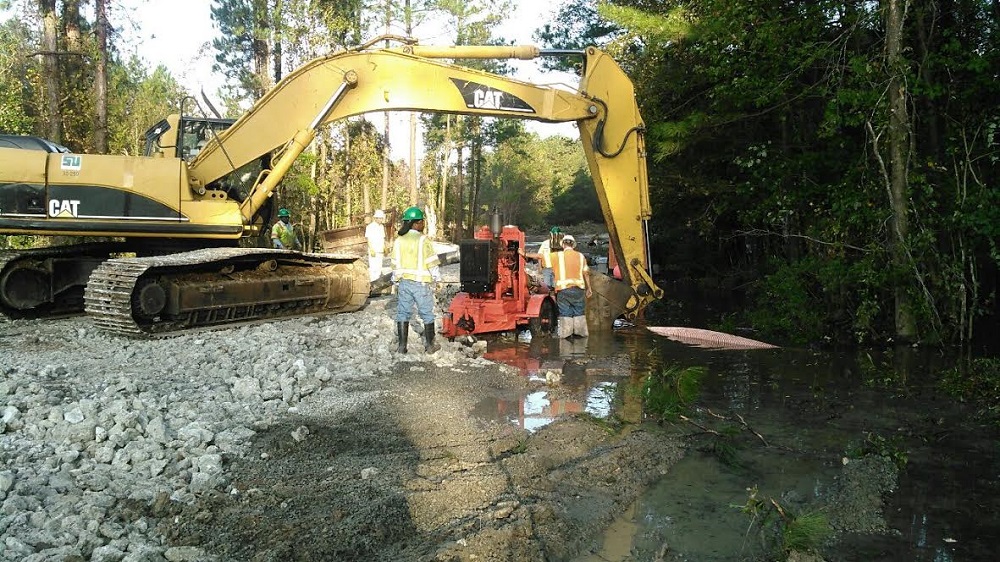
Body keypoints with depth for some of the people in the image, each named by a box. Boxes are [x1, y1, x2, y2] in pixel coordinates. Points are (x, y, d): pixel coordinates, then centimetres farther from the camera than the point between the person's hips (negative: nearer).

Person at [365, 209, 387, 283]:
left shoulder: (382, 226, 13)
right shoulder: (370, 227, -10)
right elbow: (368, 239, -13)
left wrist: (384, 249, 18)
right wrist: (372, 250, -20)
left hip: (380, 251, 7)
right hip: (373, 251, -7)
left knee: (379, 268, 11)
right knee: (373, 268, -9)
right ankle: (372, 282, -5)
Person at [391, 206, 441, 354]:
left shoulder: (398, 241, 4)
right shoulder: (423, 240, -13)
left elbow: (395, 264, 10)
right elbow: (433, 263, -11)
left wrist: (396, 281, 19)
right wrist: (437, 279, -1)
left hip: (404, 282, 5)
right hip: (421, 283, -4)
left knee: (403, 313, 10)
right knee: (427, 314, 8)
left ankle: (402, 346, 12)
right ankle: (429, 345, 15)